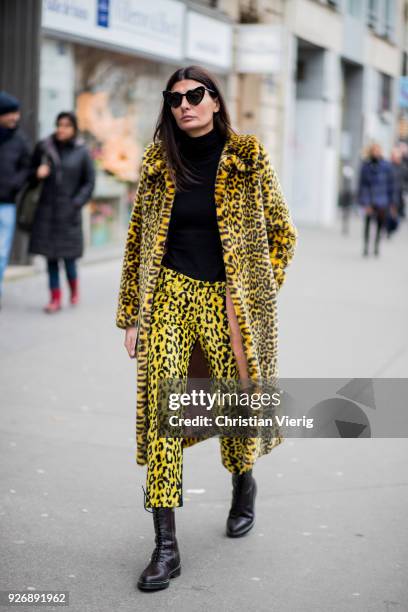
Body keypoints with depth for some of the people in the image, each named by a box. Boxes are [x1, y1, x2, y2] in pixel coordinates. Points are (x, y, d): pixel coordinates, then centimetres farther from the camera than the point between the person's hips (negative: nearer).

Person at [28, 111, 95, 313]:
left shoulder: (81, 152, -1)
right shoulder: (44, 147, 2)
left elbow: (89, 182, 2)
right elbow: (31, 173, 12)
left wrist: (77, 203, -8)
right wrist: (37, 173, -11)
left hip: (68, 211, -2)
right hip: (47, 210, 2)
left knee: (68, 256, -3)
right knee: (51, 255, 2)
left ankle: (74, 287, 26)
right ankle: (55, 298, 11)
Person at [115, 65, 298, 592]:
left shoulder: (248, 155, 0)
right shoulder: (158, 160, 6)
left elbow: (281, 231, 6)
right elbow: (138, 238, 9)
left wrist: (262, 288, -1)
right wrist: (131, 315, 7)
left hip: (229, 298, -1)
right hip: (169, 296, 1)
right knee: (161, 410, -9)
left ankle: (243, 484, 44)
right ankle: (165, 545, -5)